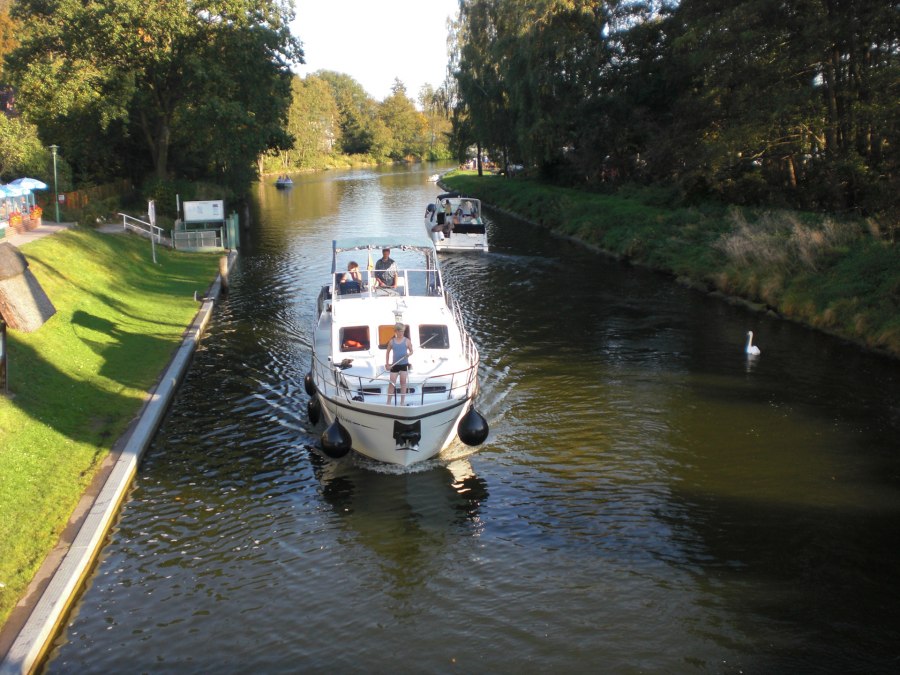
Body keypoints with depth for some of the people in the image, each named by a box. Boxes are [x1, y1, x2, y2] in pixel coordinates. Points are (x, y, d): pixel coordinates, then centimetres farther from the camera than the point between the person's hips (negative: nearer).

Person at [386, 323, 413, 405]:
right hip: (394, 364, 1)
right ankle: (388, 402, 5)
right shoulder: (392, 341, 4)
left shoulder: (407, 341, 0)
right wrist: (387, 363, 4)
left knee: (403, 382, 3)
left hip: (404, 364, -1)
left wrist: (409, 354, -22)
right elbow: (387, 352, 11)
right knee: (392, 383, 1)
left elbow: (411, 351, 2)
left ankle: (402, 401, 9)